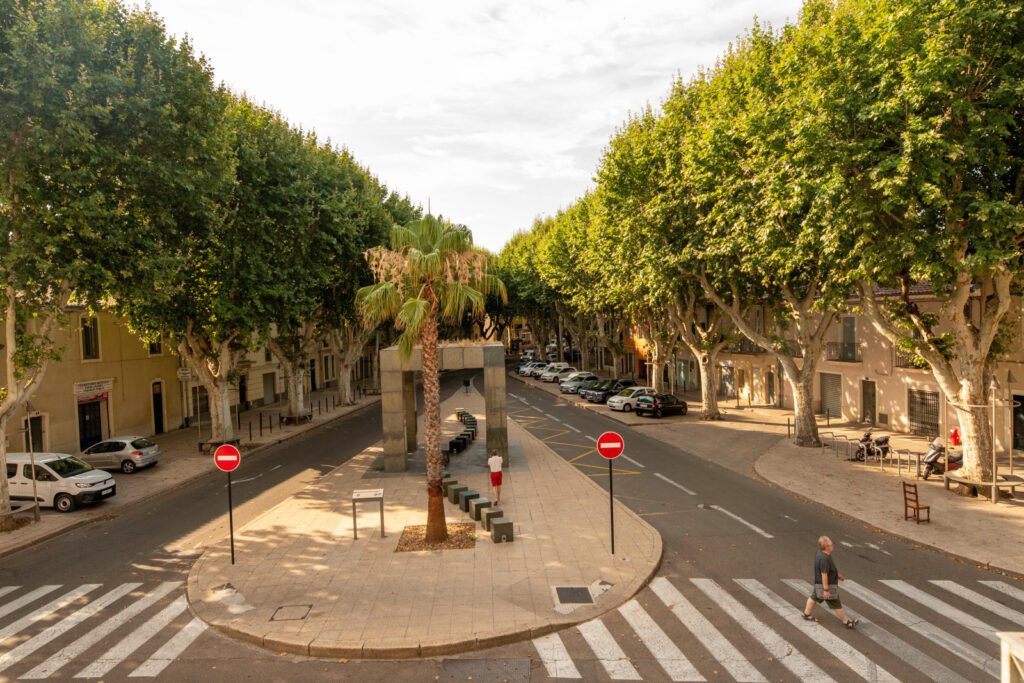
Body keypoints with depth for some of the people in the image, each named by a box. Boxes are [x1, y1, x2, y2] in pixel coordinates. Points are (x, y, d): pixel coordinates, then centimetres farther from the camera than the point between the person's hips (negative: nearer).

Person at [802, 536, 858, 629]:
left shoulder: (820, 553, -1)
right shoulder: (824, 559, -32)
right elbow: (824, 575, -30)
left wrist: (837, 575, 20)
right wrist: (826, 589, -26)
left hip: (818, 583, 10)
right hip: (826, 585, -10)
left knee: (814, 597, 23)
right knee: (836, 604, 5)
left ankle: (806, 614, 38)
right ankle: (846, 622, 18)